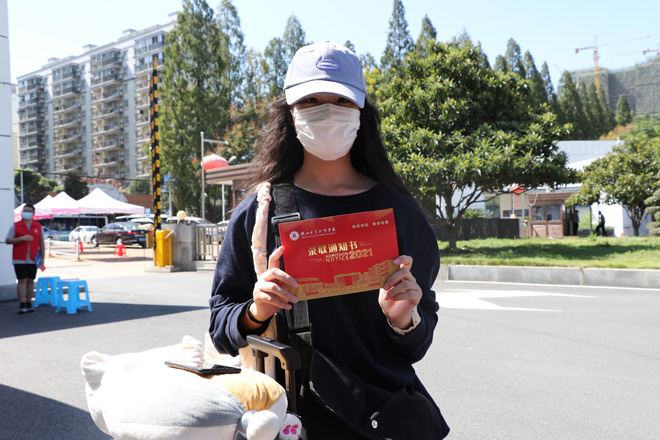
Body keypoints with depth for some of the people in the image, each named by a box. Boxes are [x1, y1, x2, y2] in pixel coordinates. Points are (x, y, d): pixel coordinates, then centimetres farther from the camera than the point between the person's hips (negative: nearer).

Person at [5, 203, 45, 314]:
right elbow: (8, 240, -4)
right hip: (19, 259, -2)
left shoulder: (38, 226, 10)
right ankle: (22, 305, -5)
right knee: (22, 281, -7)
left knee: (30, 281, 7)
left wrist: (42, 258, 8)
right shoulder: (15, 226, 3)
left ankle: (29, 304, 14)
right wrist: (22, 238, -17)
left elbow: (41, 242, 12)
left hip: (33, 260, 3)